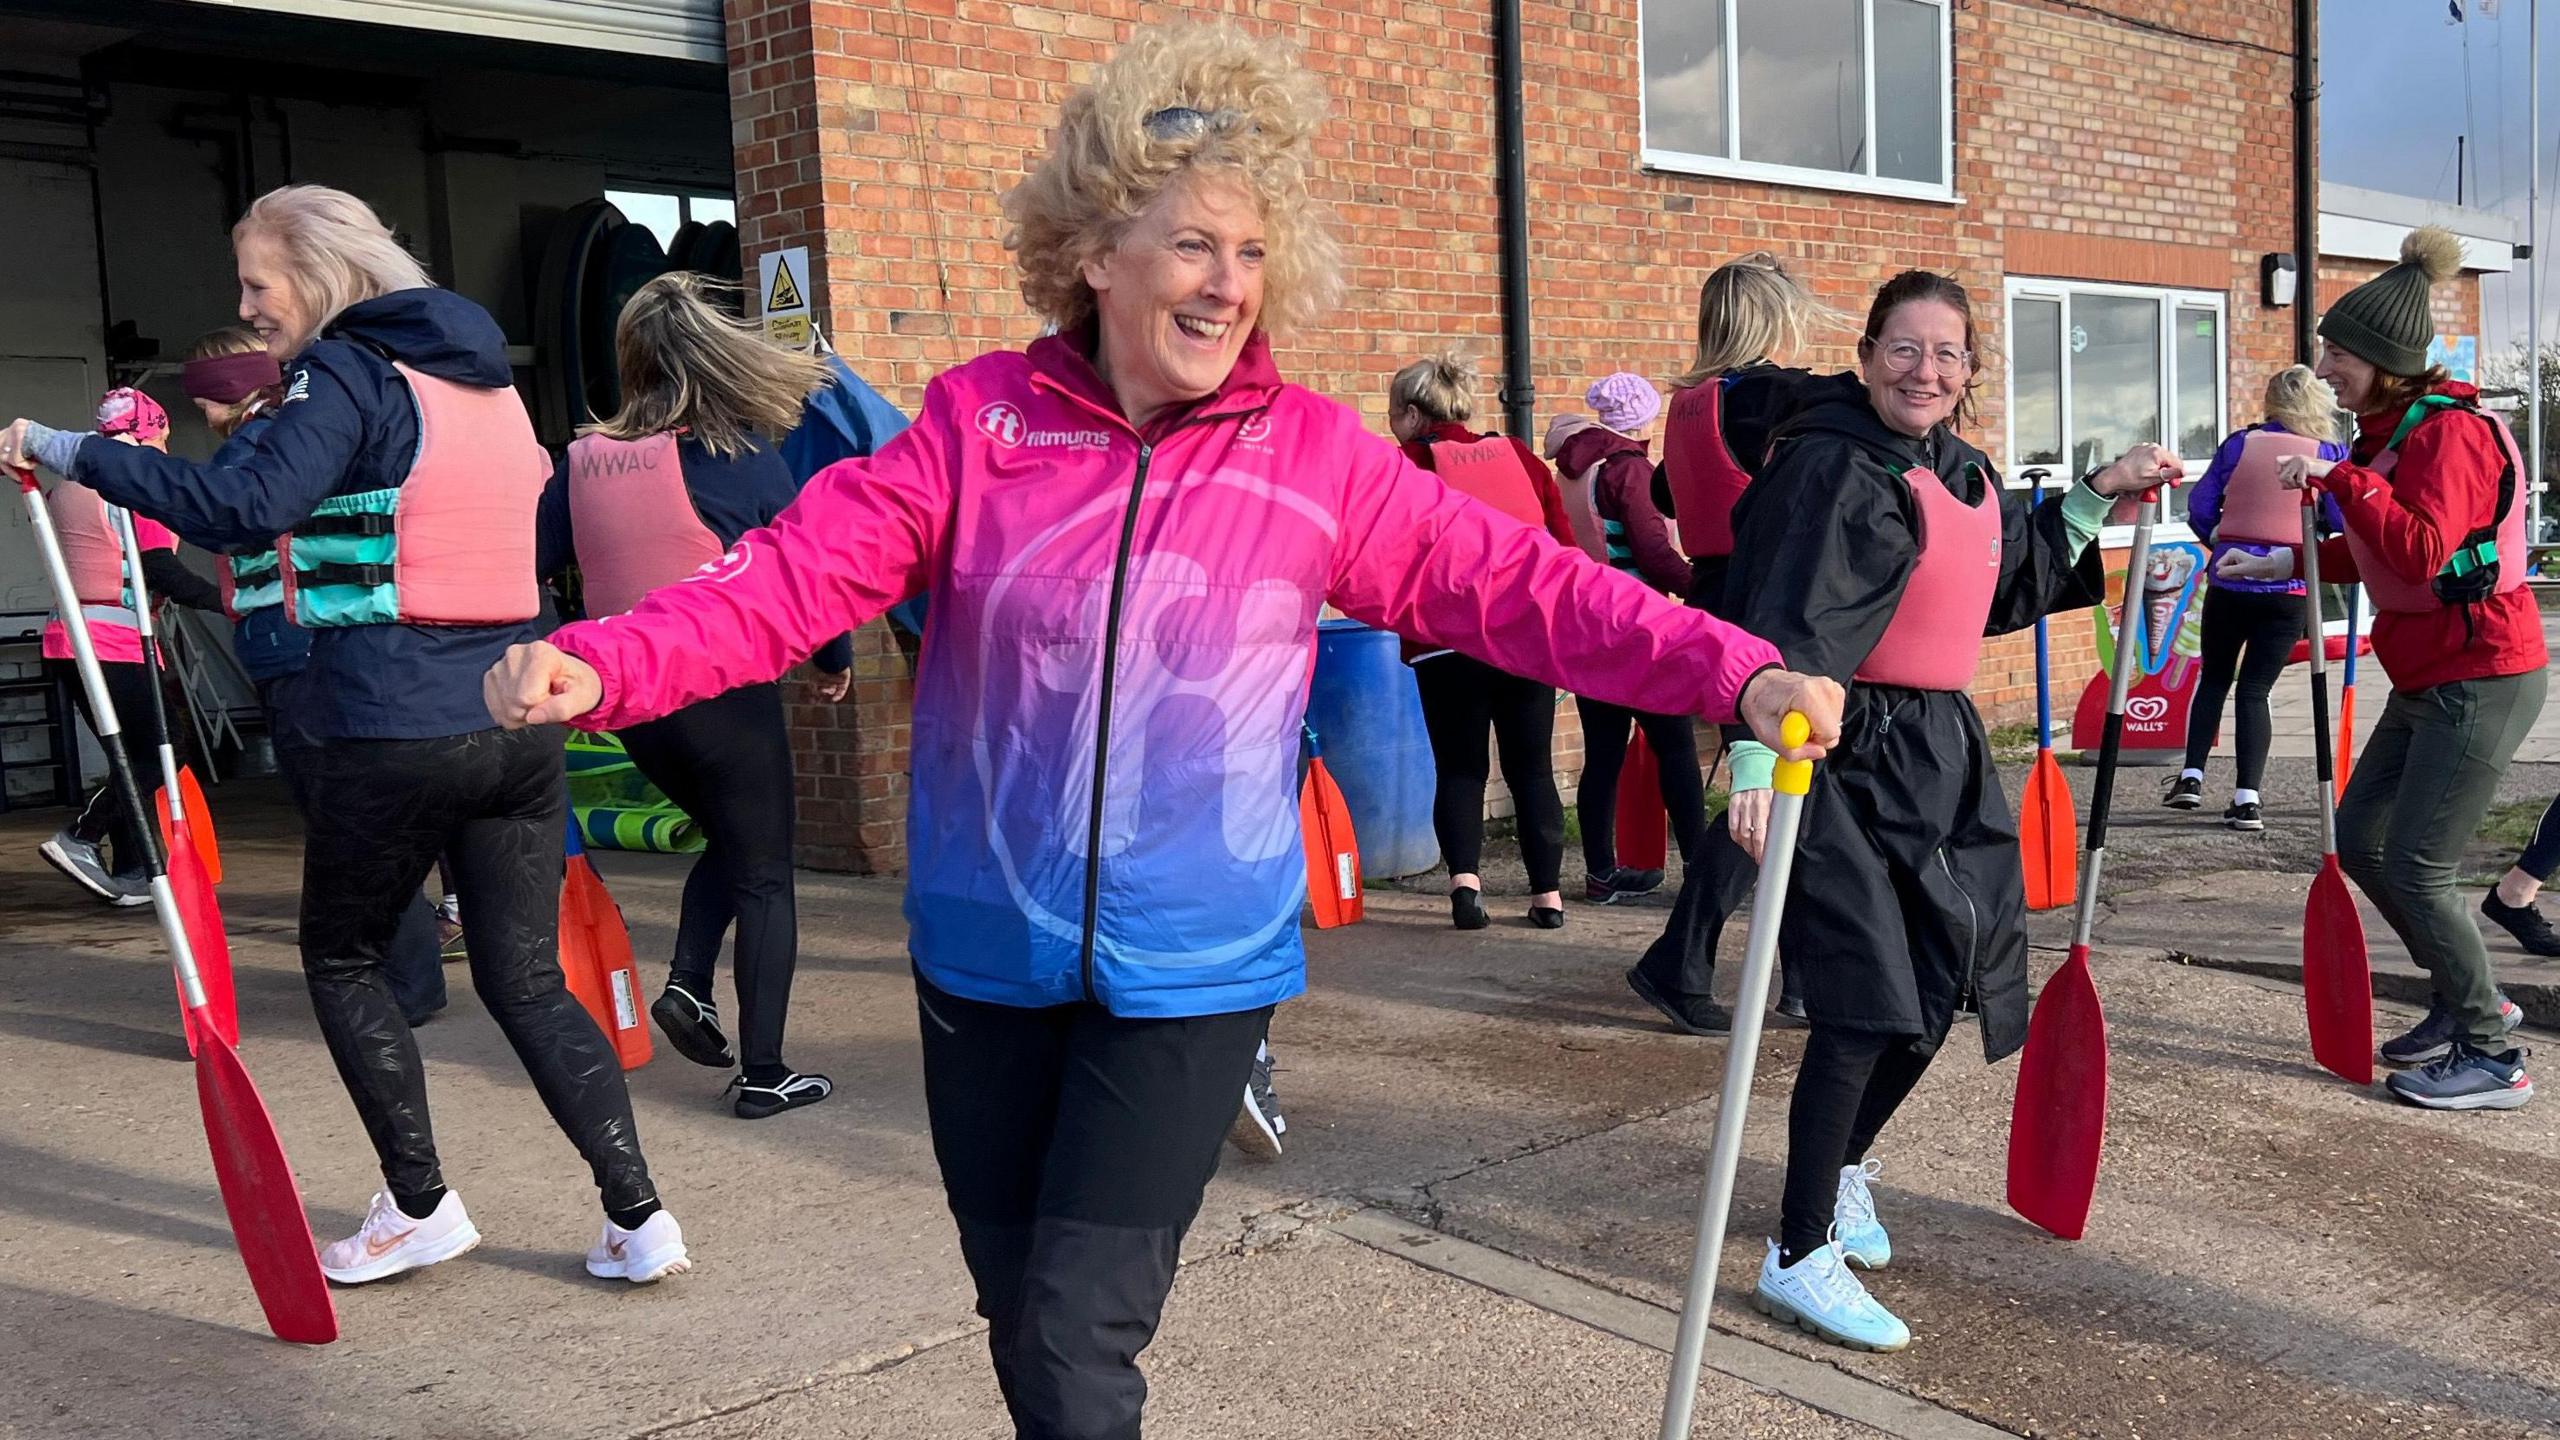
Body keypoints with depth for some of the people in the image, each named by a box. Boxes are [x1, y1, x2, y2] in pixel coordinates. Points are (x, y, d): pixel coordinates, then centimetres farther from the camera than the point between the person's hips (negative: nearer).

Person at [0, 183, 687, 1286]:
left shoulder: (345, 375, -7)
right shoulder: (484, 376, 16)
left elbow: (245, 506, -22)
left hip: (392, 731, -7)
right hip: (520, 723, 7)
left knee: (342, 959, 16)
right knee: (525, 977, 10)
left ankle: (419, 1205, 19)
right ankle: (637, 1216, 3)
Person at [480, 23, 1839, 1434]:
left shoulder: (1316, 456, -5)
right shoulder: (980, 421, -4)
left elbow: (1517, 584, -8)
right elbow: (800, 571, -12)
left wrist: (1735, 673, -19)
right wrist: (602, 665, -27)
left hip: (1190, 973, -2)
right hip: (989, 957, 2)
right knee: (1020, 1324, 18)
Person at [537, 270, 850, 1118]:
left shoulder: (585, 459, 1)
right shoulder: (739, 457, -10)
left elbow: (534, 562, 2)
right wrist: (834, 659, 10)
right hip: (727, 693, -5)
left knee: (725, 840, 26)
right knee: (763, 875, 5)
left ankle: (688, 982, 8)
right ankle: (763, 1073, 6)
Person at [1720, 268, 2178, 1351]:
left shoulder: (1964, 472, 11)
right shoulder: (1832, 465, -16)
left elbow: (2016, 585, 27)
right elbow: (1787, 619, -28)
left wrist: (2098, 496, 22)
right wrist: (1758, 755, -40)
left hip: (1939, 750, 9)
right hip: (1843, 755, -9)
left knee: (1942, 985, 15)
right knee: (1864, 1003, -10)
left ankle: (1841, 1162, 40)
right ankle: (1800, 1256, 3)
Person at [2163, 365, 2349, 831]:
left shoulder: (2239, 443, 3)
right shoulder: (2331, 452, 0)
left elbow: (2199, 509, 2)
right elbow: (2343, 523, -5)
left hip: (2228, 581, 1)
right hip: (2288, 587, -1)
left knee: (2213, 677, 17)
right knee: (2256, 687, 3)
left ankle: (2191, 775, 11)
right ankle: (2247, 798, -2)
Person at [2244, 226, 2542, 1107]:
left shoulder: (2447, 431, -17)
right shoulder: (2393, 431, 12)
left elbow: (2423, 551, -30)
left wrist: (2341, 478, -28)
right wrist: (2298, 561, 10)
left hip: (2481, 680, -10)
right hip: (2428, 679, 10)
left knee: (2415, 870, -7)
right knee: (2358, 839, 12)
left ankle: (2492, 1058, 7)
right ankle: (2467, 998, 27)